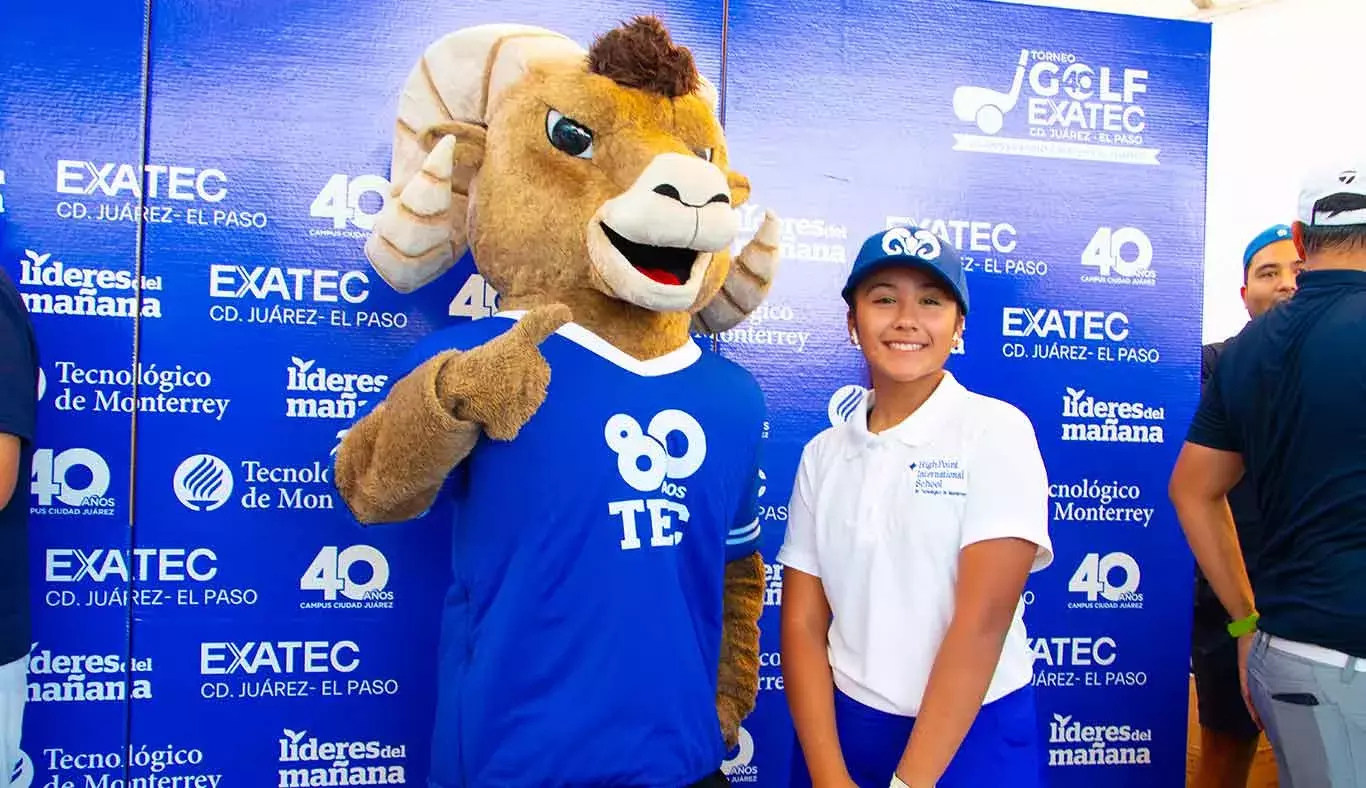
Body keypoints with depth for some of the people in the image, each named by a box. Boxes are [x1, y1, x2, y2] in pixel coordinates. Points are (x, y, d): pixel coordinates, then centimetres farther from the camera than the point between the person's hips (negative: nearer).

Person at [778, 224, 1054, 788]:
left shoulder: (997, 432, -11)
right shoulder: (823, 454, 0)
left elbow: (983, 620, -17)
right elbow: (803, 625, -1)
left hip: (973, 738, -3)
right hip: (842, 730, 3)